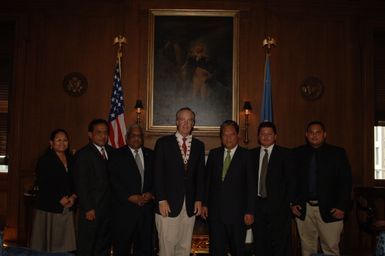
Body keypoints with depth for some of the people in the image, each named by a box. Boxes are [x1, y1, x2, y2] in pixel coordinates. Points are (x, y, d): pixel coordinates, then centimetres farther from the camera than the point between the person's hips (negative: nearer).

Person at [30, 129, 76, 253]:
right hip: (49, 208, -4)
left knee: (65, 246, 1)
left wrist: (73, 197, -4)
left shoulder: (71, 160, 14)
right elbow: (43, 184, -9)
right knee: (47, 243, -1)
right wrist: (60, 199, -11)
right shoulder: (45, 160, -1)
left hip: (67, 209, 4)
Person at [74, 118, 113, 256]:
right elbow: (80, 184, -10)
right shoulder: (83, 154, -7)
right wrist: (88, 208, -13)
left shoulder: (111, 151, 10)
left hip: (108, 208, 6)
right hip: (92, 209, -5)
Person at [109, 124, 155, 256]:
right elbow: (114, 181, -6)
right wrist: (130, 197, -13)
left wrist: (150, 194, -7)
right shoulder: (117, 155, 2)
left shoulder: (150, 155, 12)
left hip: (146, 207, 3)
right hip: (124, 208, -3)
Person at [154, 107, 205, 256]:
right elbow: (158, 173, -3)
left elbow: (200, 175, 11)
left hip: (190, 205, 3)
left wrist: (199, 199, 3)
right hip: (168, 204, -3)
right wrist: (161, 200, -10)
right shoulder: (163, 143, 1)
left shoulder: (199, 146, 11)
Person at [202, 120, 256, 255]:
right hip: (215, 211, 3)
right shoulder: (213, 153, 8)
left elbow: (251, 185, -5)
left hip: (237, 212, -3)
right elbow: (207, 180, 10)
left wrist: (250, 211, -8)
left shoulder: (246, 155, -3)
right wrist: (204, 204, 5)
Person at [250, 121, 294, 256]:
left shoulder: (284, 153, 1)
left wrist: (289, 202, -7)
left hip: (278, 204, -3)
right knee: (260, 244, 8)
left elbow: (290, 179, -1)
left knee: (280, 244, -2)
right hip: (257, 204, 3)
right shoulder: (252, 154, 10)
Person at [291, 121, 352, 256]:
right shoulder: (297, 153, 5)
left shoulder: (337, 153, 2)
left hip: (329, 209, -1)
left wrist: (342, 206, -8)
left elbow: (346, 182, -1)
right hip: (303, 209, 2)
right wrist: (293, 203, 0)